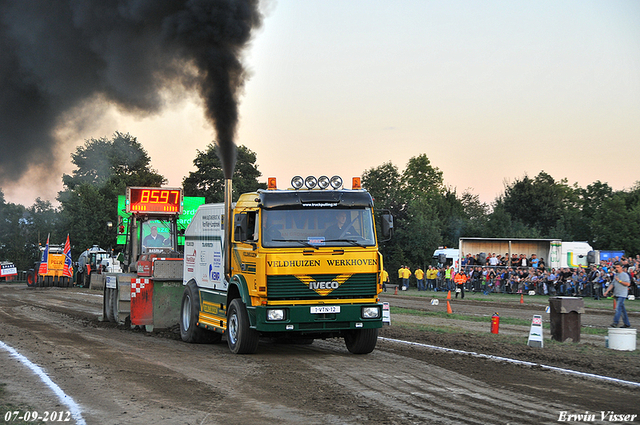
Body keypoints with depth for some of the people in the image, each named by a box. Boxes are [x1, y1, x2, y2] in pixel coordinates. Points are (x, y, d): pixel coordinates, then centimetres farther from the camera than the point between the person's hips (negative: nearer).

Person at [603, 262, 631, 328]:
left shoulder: (624, 275, -6)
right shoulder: (616, 275, 17)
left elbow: (628, 284, -16)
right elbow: (612, 284, 18)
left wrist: (619, 280, -16)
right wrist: (607, 291, 8)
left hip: (622, 295, -8)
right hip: (616, 294, 8)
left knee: (618, 308, -16)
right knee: (622, 309, 10)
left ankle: (615, 322, -22)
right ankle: (626, 323, 14)